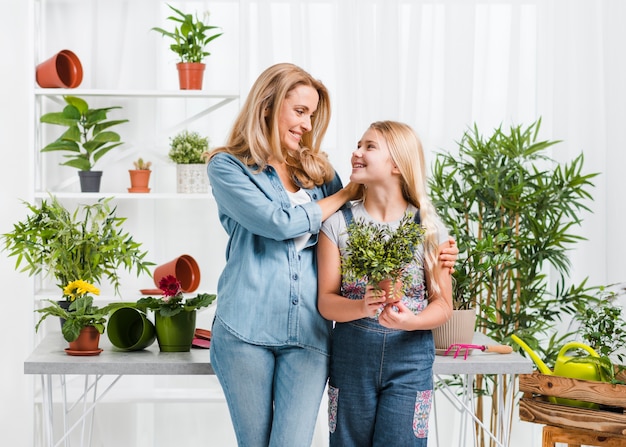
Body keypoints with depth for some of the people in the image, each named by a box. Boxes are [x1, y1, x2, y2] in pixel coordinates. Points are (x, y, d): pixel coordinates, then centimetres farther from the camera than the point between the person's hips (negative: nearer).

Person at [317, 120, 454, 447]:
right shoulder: (338, 224, 1)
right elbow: (326, 301, -3)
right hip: (351, 355, 1)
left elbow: (443, 304, 1)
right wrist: (363, 307, -23)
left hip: (410, 357, -1)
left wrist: (409, 321, -20)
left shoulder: (429, 228, -1)